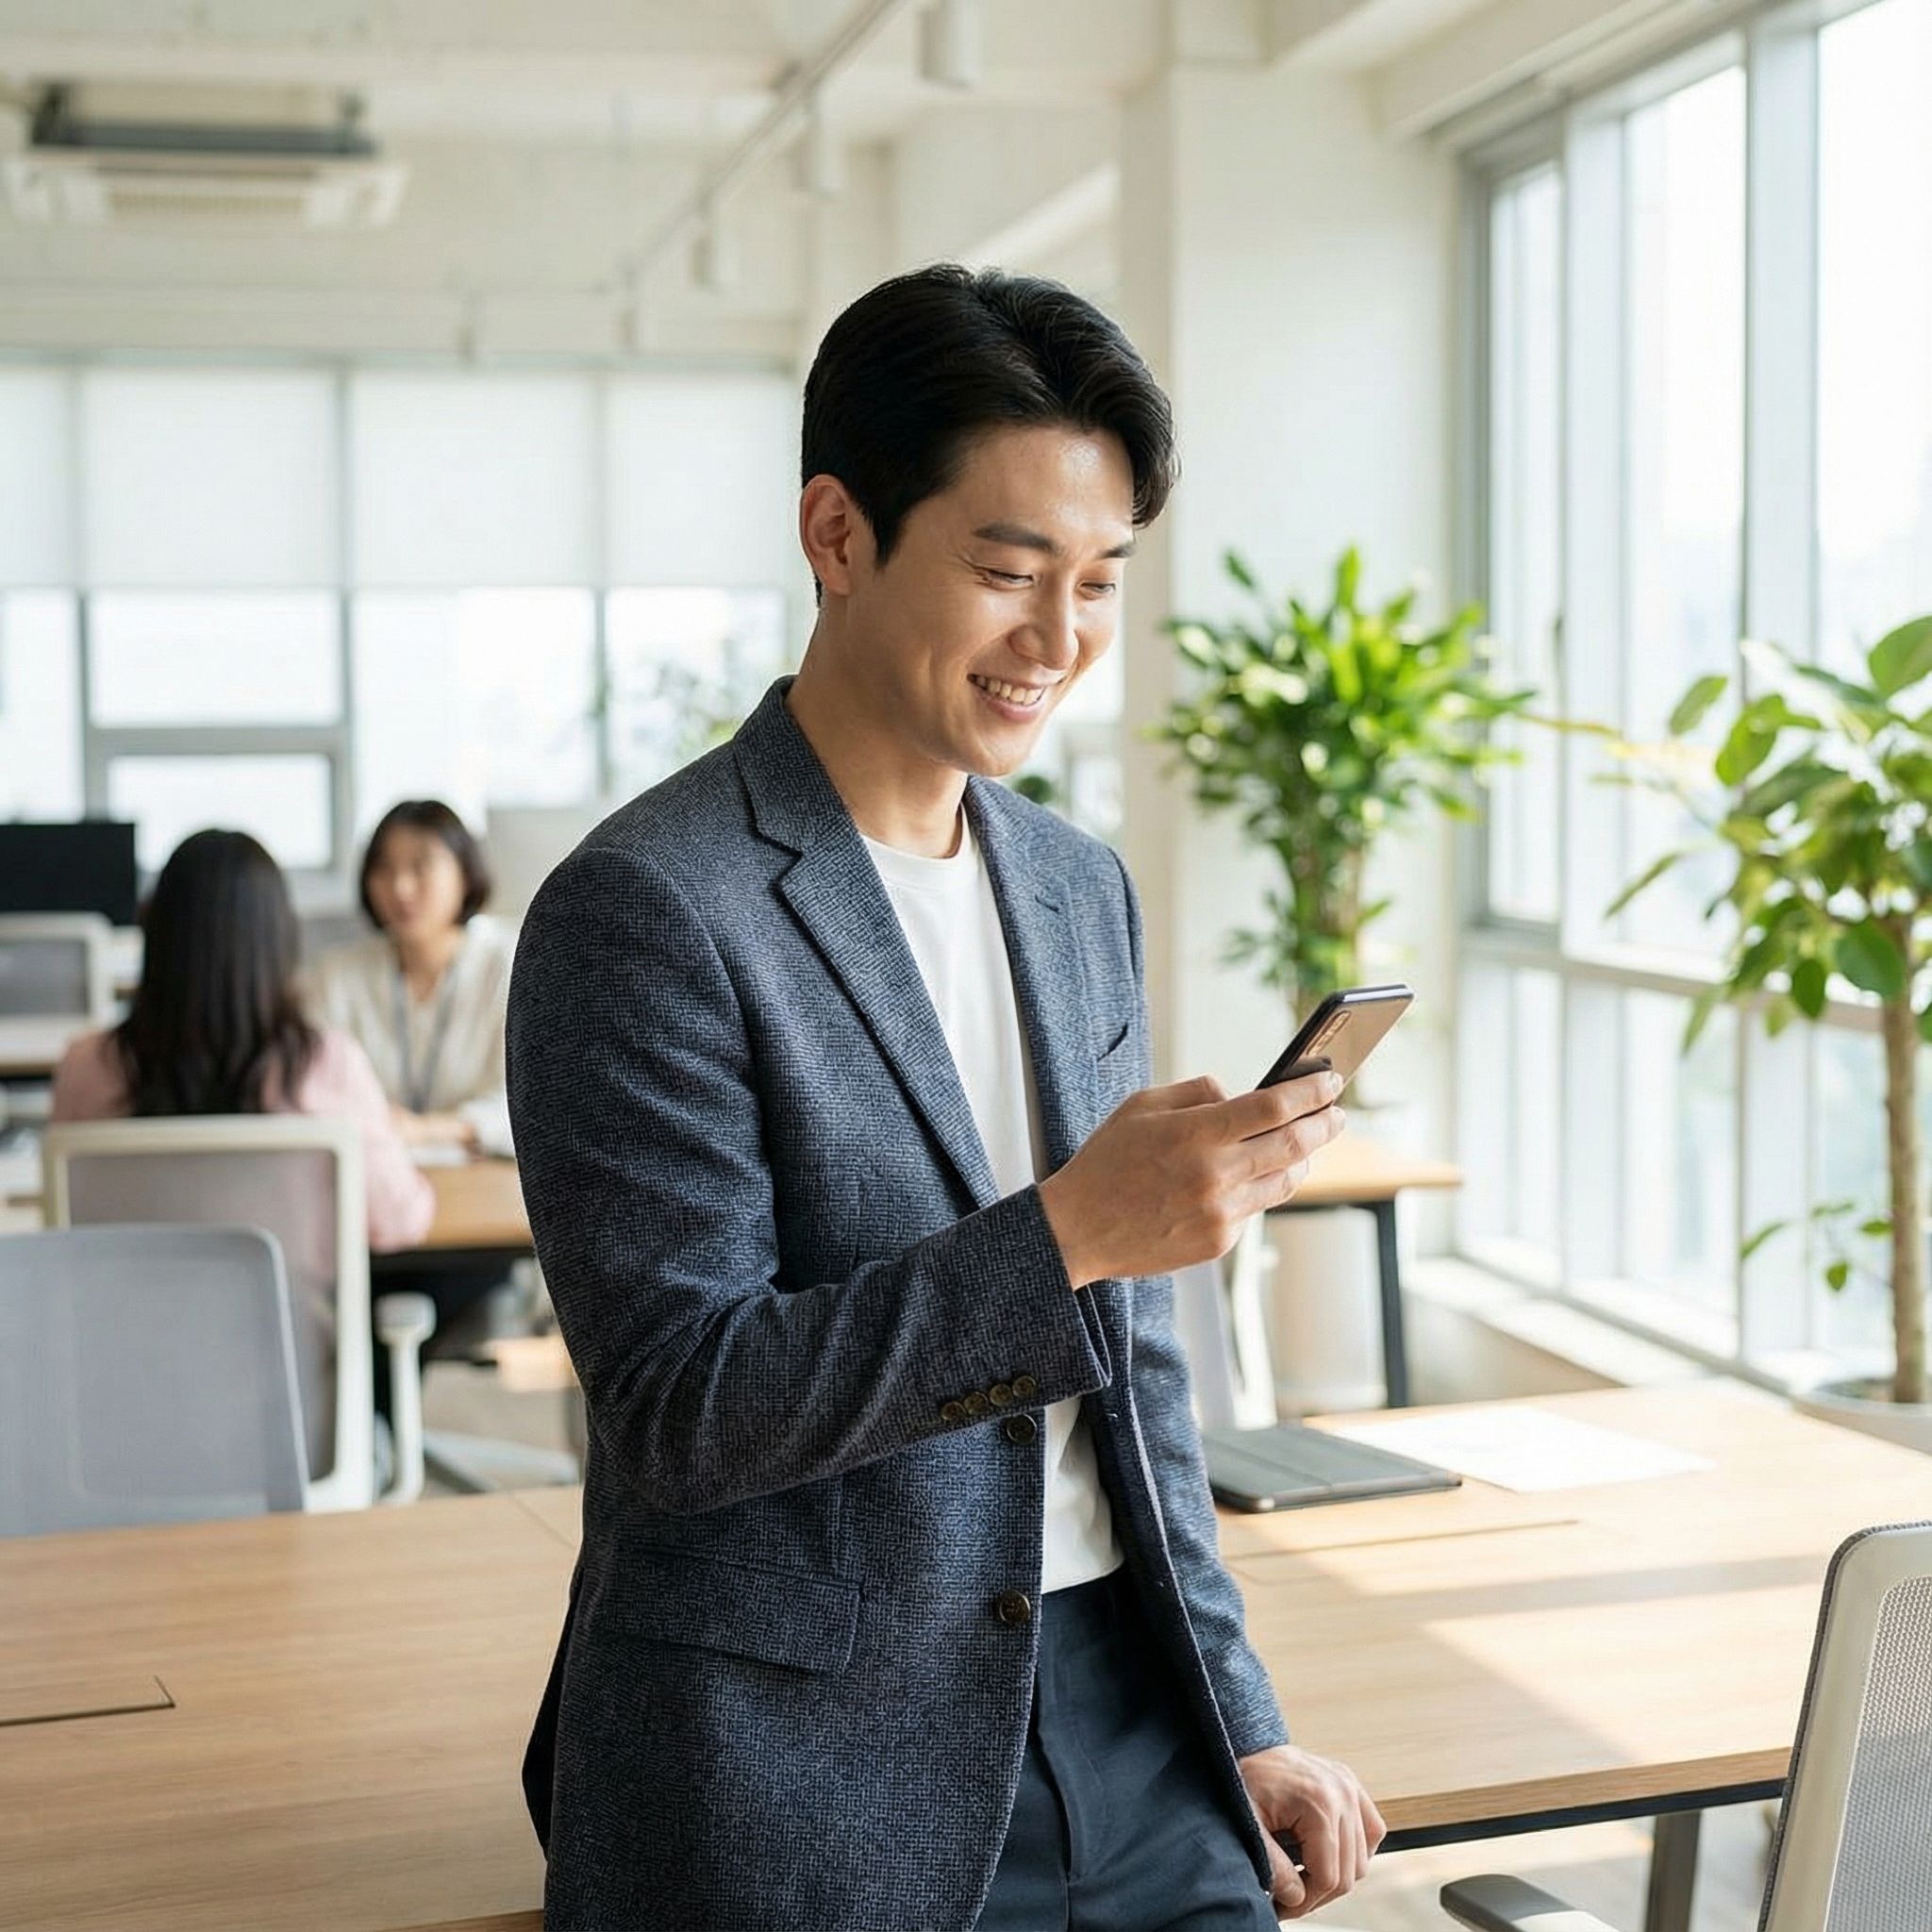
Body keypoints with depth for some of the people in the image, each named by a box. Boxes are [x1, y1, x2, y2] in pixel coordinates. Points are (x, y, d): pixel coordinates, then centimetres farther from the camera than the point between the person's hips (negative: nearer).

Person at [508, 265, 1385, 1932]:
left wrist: (1240, 1724, 13)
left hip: (1116, 1723, 6)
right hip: (799, 1778, -6)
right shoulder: (645, 913, -13)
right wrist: (1070, 1231, -24)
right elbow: (681, 1405, -17)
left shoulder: (1083, 892, 10)